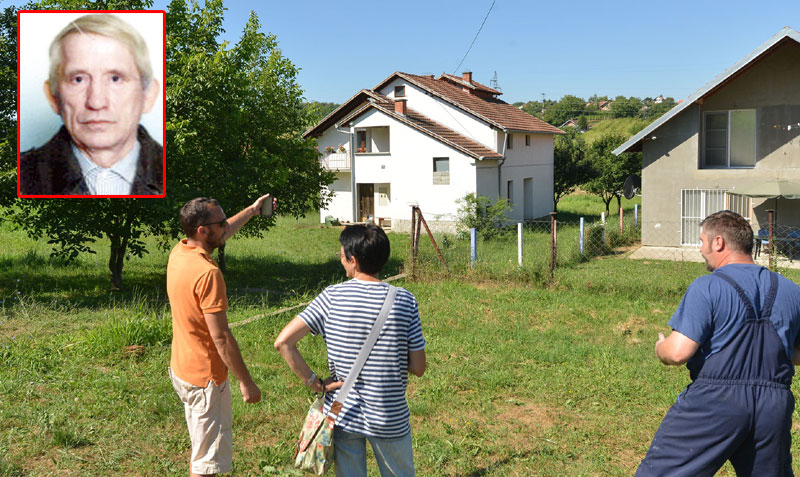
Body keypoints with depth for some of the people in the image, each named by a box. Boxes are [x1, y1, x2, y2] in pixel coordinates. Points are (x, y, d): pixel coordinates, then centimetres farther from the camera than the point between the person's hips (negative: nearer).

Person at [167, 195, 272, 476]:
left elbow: (221, 233, 21)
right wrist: (246, 382, -17)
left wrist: (252, 210, 30)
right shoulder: (207, 273, -27)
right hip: (205, 378, -9)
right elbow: (221, 338, -25)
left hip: (181, 369, 9)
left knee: (200, 447, 25)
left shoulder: (179, 252, 0)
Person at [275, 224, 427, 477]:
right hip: (390, 417, -1)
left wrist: (313, 381, -7)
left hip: (343, 415, 1)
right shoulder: (404, 300, -11)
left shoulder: (332, 297, -10)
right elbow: (418, 368, -9)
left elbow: (283, 342, -14)